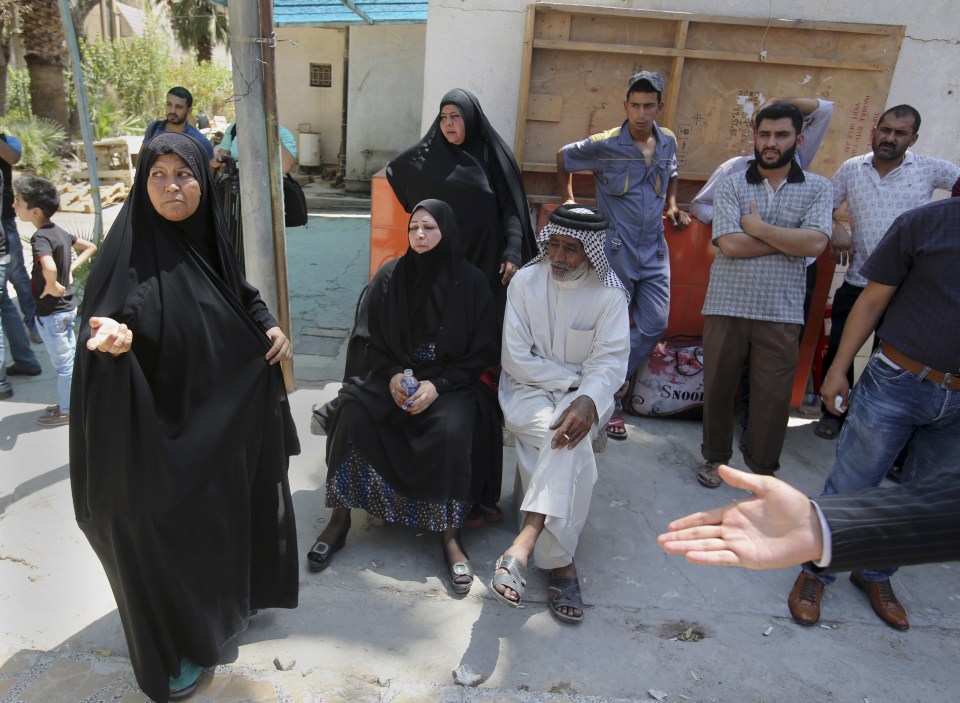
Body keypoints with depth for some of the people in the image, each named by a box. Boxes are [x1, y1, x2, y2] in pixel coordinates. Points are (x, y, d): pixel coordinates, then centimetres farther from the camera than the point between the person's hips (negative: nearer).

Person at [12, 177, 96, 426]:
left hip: (51, 313, -8)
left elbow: (49, 267, -43)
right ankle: (70, 402, 32)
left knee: (63, 363, 5)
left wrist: (51, 287, -25)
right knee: (71, 358, 18)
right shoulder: (60, 232, 2)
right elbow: (90, 247, 17)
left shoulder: (40, 237, -23)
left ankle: (65, 411, 20)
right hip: (67, 307, 8)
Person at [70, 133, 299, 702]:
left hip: (224, 418, 7)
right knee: (165, 532, 7)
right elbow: (101, 325, -21)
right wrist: (111, 337, -44)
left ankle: (223, 601, 47)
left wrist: (270, 326, -3)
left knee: (222, 512, 22)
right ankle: (173, 648, 28)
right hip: (160, 426, -6)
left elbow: (243, 297, 15)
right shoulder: (129, 247, -16)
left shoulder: (209, 240, 1)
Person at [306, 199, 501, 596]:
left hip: (451, 381, -2)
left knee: (453, 428, -33)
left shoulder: (470, 282, -2)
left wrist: (437, 385, -16)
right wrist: (392, 375, -14)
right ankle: (339, 518, -13)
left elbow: (482, 352, -2)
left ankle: (449, 535, -18)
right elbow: (368, 339, 4)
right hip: (391, 376, 2)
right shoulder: (389, 277, 3)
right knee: (352, 410, -27)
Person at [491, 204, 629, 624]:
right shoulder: (525, 281, -4)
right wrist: (574, 378, -14)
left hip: (583, 395, 1)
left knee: (571, 434, -34)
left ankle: (525, 543, -39)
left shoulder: (609, 292, -4)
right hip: (528, 390, 0)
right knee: (570, 443, -30)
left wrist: (587, 400, -34)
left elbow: (611, 360, -14)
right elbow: (517, 359, -8)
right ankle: (560, 561, -26)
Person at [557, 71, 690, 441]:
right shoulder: (605, 145, -9)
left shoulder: (668, 142, 5)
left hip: (654, 250, 5)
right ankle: (611, 399, 18)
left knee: (655, 324, 3)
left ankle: (614, 381, 22)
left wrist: (672, 206, 9)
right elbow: (563, 157, 6)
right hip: (616, 249, -5)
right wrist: (567, 202, 5)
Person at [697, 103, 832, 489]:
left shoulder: (817, 188, 5)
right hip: (727, 305, 0)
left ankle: (763, 465, 27)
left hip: (782, 312, 0)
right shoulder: (731, 185, 2)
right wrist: (792, 239, -7)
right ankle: (715, 456, 30)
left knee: (773, 395, 6)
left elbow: (815, 243, -11)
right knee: (718, 386, 10)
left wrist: (758, 228, -10)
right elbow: (730, 244, -12)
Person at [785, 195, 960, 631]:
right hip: (897, 383, -4)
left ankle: (876, 575, 37)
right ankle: (815, 572, 23)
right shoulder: (924, 223, -7)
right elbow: (872, 301, -3)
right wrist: (838, 368, -5)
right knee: (849, 488, 3)